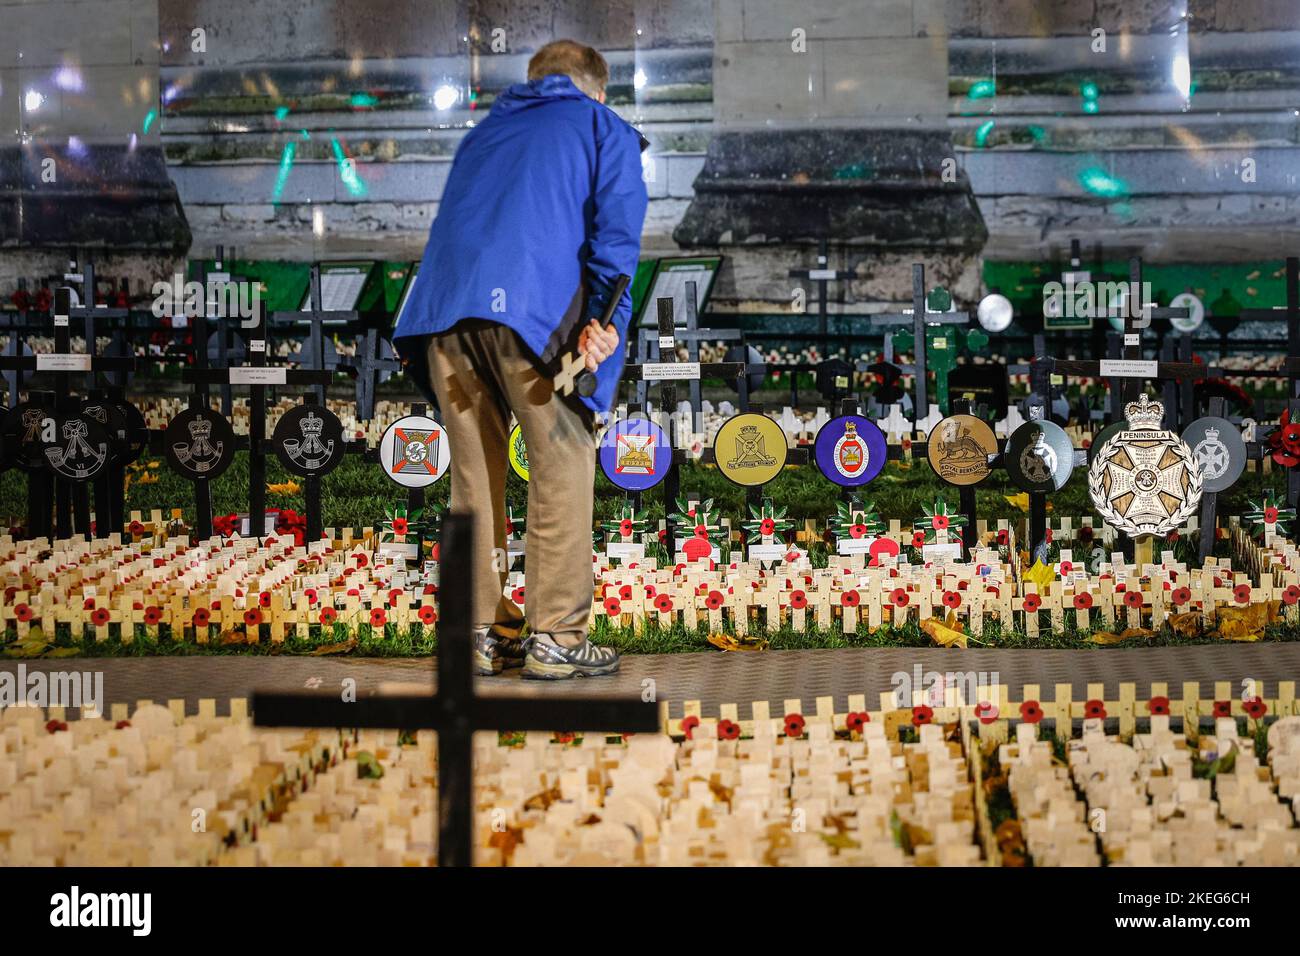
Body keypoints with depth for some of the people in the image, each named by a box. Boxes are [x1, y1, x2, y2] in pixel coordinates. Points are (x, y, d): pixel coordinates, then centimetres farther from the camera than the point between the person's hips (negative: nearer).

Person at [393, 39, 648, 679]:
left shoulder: (485, 132, 35)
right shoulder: (604, 128, 19)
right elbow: (616, 223, 2)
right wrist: (608, 318, -4)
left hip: (443, 307, 5)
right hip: (534, 303, -5)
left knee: (474, 477, 13)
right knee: (562, 468, 3)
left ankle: (482, 632, 17)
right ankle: (554, 637, 2)